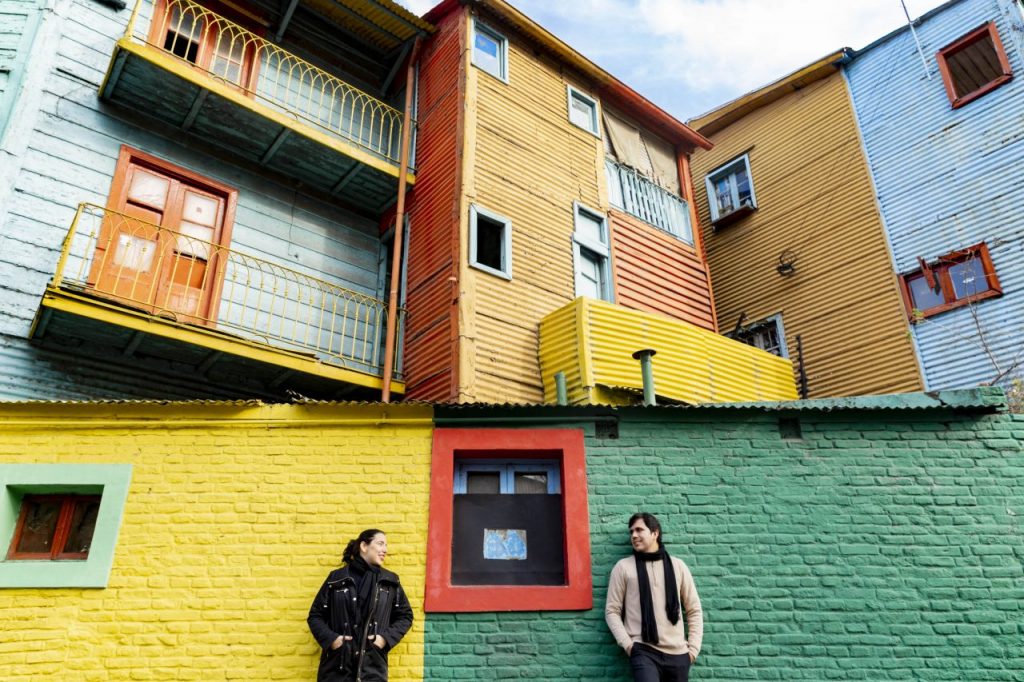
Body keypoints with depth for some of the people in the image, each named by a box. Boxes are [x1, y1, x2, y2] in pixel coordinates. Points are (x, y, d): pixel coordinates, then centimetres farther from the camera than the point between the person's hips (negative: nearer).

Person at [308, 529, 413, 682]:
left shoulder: (390, 581, 8)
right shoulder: (336, 578, 4)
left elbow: (405, 616, 14)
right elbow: (315, 615, 8)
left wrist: (386, 638, -2)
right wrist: (330, 638, -8)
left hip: (372, 669, 1)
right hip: (336, 666, -1)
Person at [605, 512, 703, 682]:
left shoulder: (677, 565, 8)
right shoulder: (623, 567, 2)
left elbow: (694, 609, 12)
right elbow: (612, 610, 2)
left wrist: (693, 647, 4)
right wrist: (627, 644, -8)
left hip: (677, 652, 3)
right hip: (643, 651, -3)